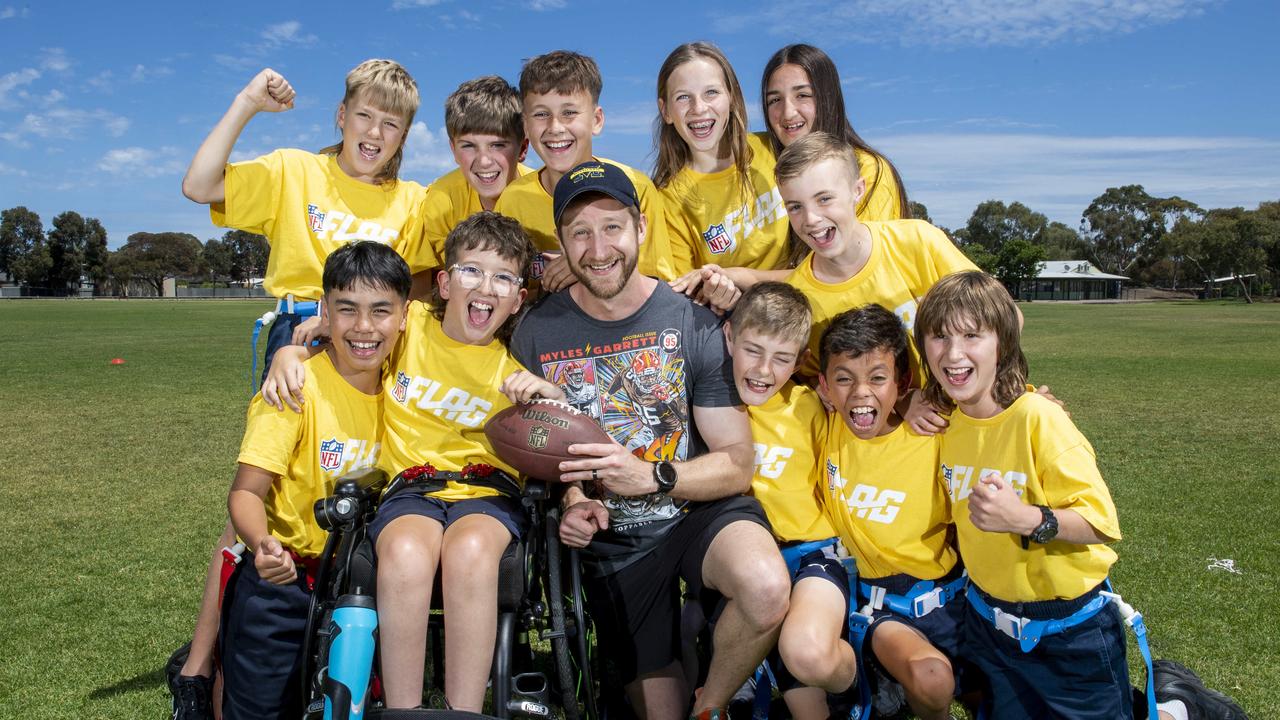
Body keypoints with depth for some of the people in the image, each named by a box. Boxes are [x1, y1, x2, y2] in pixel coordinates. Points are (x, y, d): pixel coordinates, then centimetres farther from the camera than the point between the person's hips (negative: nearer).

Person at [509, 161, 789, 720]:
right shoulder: (536, 334, -6)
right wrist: (571, 501, -13)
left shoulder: (694, 323, -11)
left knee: (766, 590, -33)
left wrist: (650, 476, -26)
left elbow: (736, 464, -10)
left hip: (701, 510, -2)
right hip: (611, 535, 2)